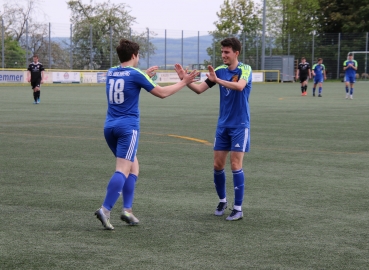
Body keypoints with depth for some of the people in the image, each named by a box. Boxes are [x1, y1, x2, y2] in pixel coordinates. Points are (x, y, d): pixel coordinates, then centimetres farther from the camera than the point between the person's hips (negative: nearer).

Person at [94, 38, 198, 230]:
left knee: (133, 165, 18)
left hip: (110, 127, 7)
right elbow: (162, 93, -2)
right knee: (123, 170, -10)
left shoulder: (111, 73, 10)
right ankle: (105, 210, -22)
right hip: (128, 127, -7)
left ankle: (127, 209, 10)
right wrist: (184, 82, 9)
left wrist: (145, 75, 35)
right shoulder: (135, 74, -8)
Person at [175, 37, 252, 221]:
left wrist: (217, 80, -43)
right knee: (218, 165, 4)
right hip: (223, 125, 5)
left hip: (240, 125, -5)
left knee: (236, 165, -7)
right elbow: (199, 89, 2)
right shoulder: (219, 70, 4)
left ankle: (238, 208, -1)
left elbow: (240, 86, -31)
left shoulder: (245, 69, -10)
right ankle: (222, 201, 24)